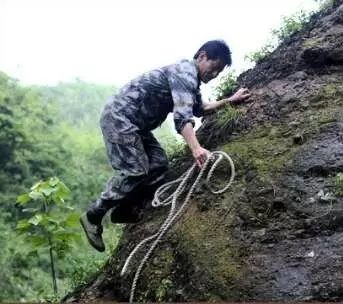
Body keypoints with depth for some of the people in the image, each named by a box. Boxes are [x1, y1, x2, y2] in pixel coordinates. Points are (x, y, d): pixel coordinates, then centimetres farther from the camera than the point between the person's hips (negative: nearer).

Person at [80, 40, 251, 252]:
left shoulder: (191, 78, 14)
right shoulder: (185, 72, -18)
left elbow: (200, 109, 30)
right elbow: (182, 115, -32)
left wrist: (230, 100, 25)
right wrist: (196, 148, -44)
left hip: (134, 122, 10)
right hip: (119, 117, -10)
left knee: (158, 164, 5)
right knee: (136, 171, -14)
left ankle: (124, 210, 15)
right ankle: (93, 216, -3)